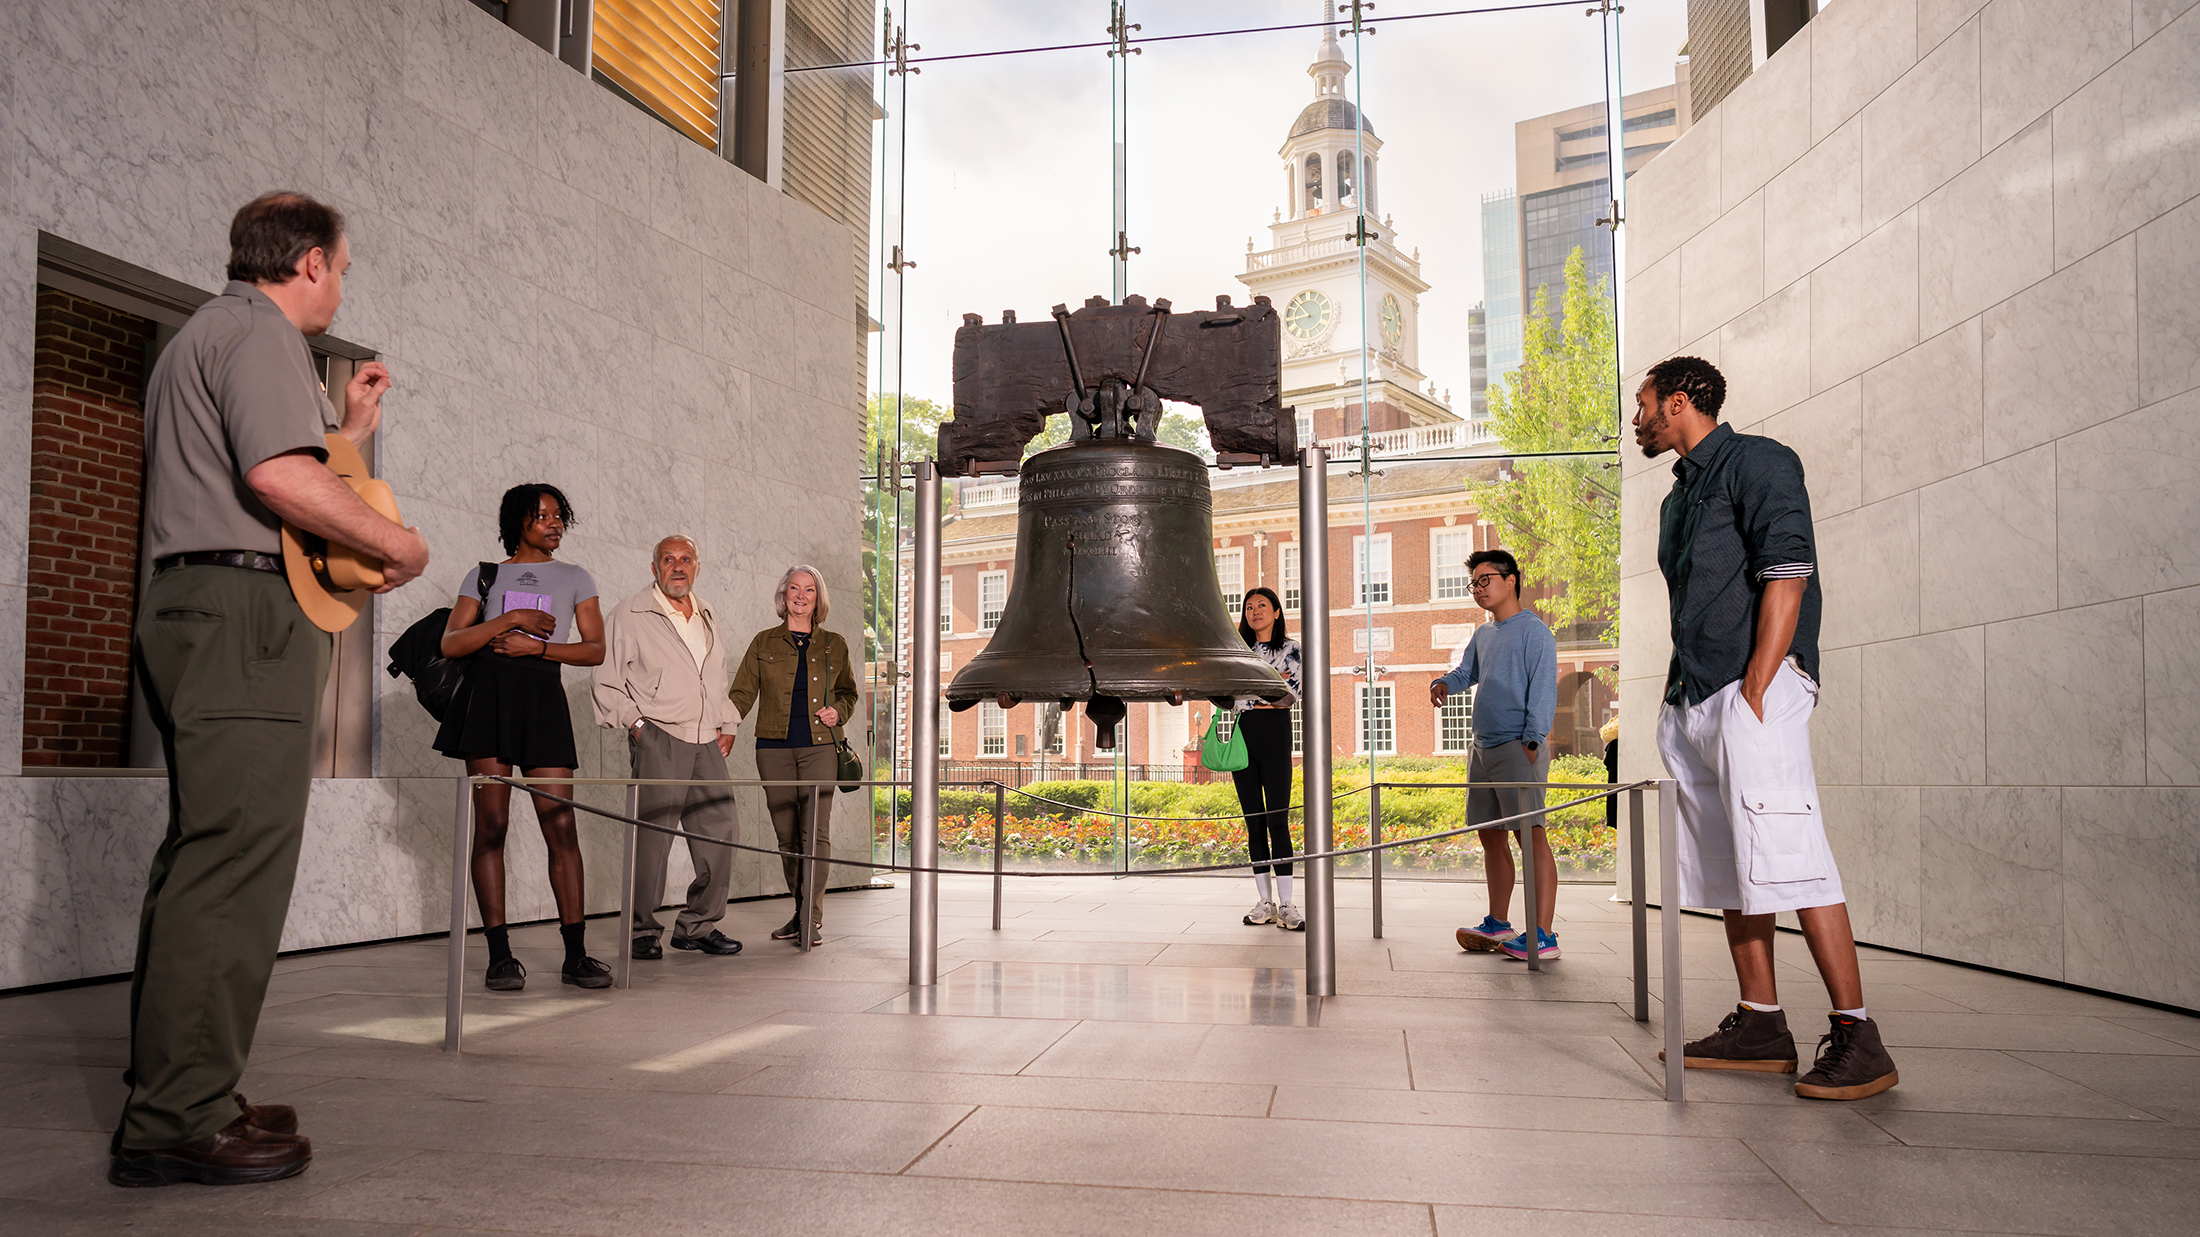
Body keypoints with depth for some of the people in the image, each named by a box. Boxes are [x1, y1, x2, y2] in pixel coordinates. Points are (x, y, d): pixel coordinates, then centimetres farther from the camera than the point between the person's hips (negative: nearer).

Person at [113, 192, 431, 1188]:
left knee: (203, 856, 11)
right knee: (234, 862, -13)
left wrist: (351, 430, 30)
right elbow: (282, 478, -20)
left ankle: (171, 1099, 16)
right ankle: (177, 1123, -11)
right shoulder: (261, 331, -4)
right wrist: (398, 544, -9)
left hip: (188, 609, 11)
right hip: (246, 607, -11)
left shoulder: (196, 339, 30)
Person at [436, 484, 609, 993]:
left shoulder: (575, 578, 18)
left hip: (543, 694, 0)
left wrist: (536, 645, -6)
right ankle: (500, 955, -2)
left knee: (561, 826, -7)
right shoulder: (484, 575, 16)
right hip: (487, 690, 0)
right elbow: (451, 644, 5)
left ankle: (576, 955, -5)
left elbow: (595, 650, 7)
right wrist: (511, 618, -6)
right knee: (490, 824, -5)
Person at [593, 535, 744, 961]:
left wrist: (727, 724, 17)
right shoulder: (631, 614, 2)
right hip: (658, 739, -6)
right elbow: (608, 679, 3)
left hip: (706, 742, 6)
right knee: (652, 835, -8)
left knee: (721, 830, 3)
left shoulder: (707, 617, 19)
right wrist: (635, 722, -6)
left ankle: (699, 925, 14)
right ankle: (642, 931, 3)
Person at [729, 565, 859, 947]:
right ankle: (800, 912, 16)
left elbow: (848, 693, 22)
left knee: (817, 832, -11)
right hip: (774, 747, 1)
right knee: (787, 836, 4)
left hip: (819, 747, -1)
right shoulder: (764, 643, 10)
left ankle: (812, 919, -8)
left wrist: (838, 711, 0)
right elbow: (742, 693, 5)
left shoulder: (834, 646, 12)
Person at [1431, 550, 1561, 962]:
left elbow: (1543, 691, -12)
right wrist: (1443, 684, -1)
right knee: (1490, 835, 13)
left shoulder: (1533, 631, -7)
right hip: (1483, 749, 9)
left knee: (1530, 834, -10)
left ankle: (1543, 935, -11)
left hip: (1518, 748, -9)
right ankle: (1498, 924, 23)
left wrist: (1531, 742, -19)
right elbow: (1466, 672, 22)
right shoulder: (1483, 635, 18)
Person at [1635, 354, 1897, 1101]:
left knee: (1786, 855, -14)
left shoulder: (1756, 462, -2)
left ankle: (1857, 1037, -10)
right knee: (1732, 864, 8)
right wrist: (1681, 691, 14)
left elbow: (1787, 574, -13)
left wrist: (1752, 694, -19)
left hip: (1755, 687, -9)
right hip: (1693, 702, 9)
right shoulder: (1681, 495, 24)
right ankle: (1761, 1026, 14)